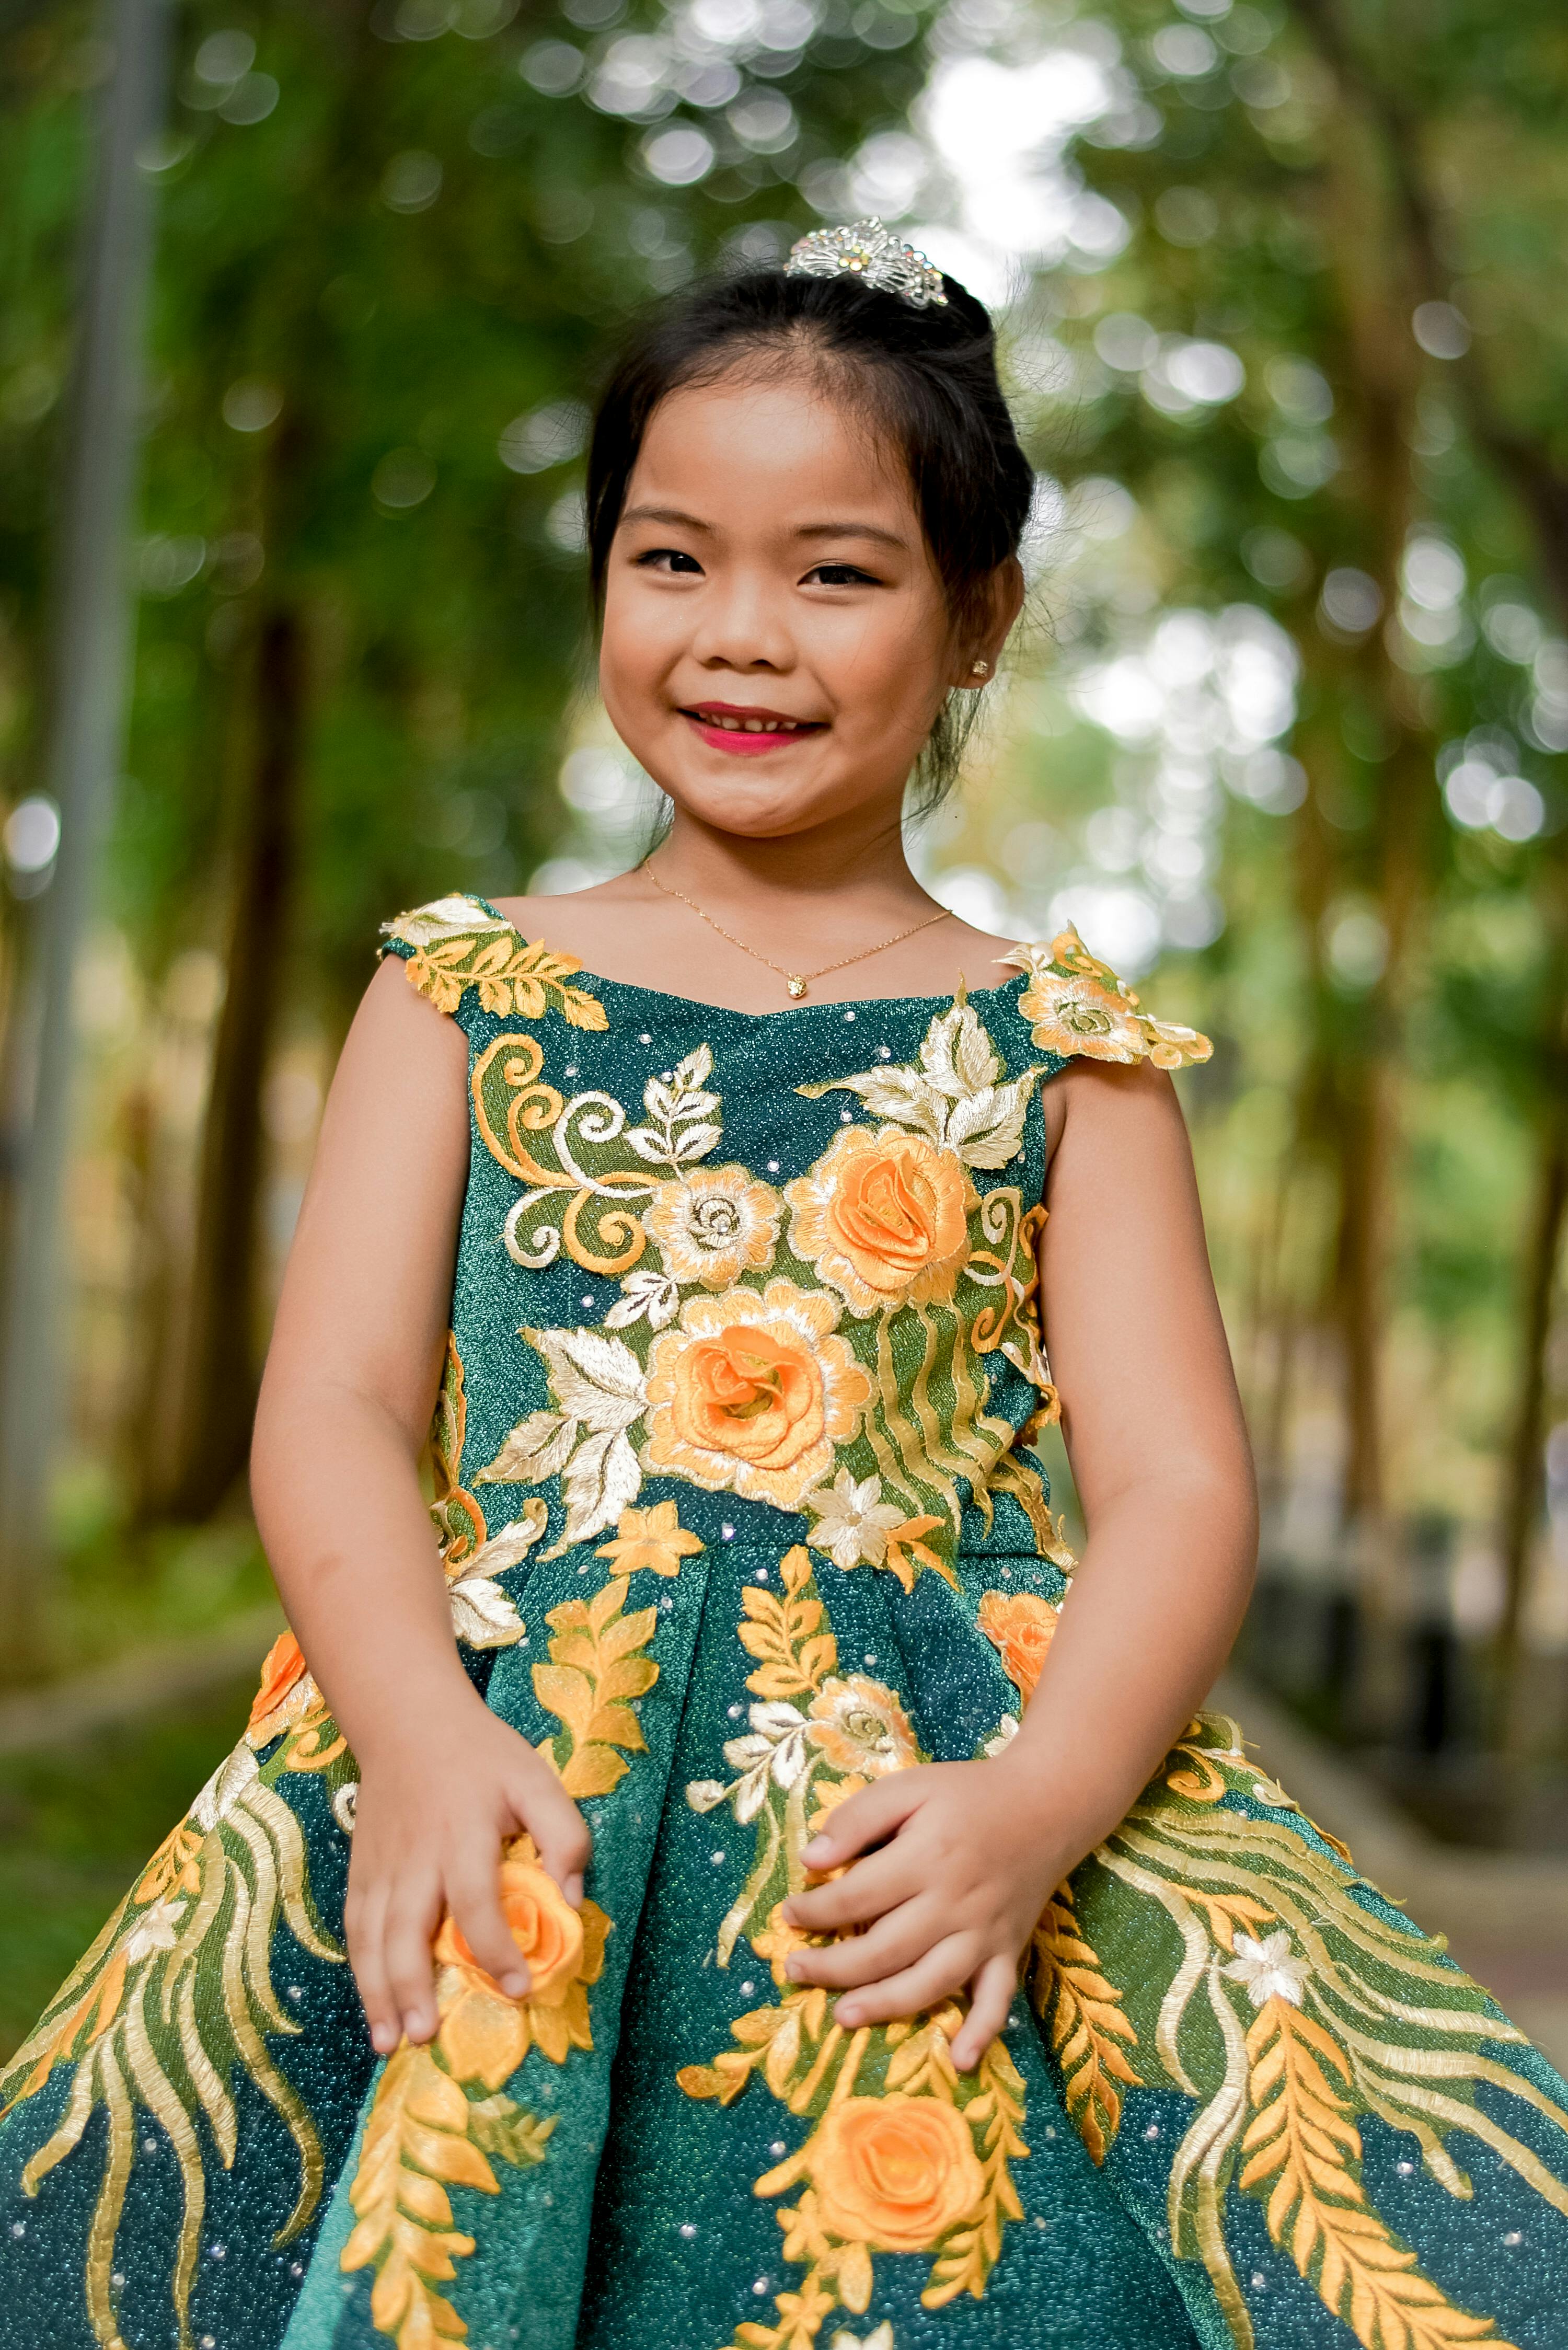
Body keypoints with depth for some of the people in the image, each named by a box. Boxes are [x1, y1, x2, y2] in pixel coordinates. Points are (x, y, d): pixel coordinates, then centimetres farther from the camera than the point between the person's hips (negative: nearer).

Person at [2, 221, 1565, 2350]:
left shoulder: (1062, 1047, 10)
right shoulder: (469, 992, 12)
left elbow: (1178, 1480, 2)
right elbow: (333, 1409, 3)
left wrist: (1036, 1805, -18)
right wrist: (422, 1733, -17)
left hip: (927, 1821, 0)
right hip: (490, 1788, 0)